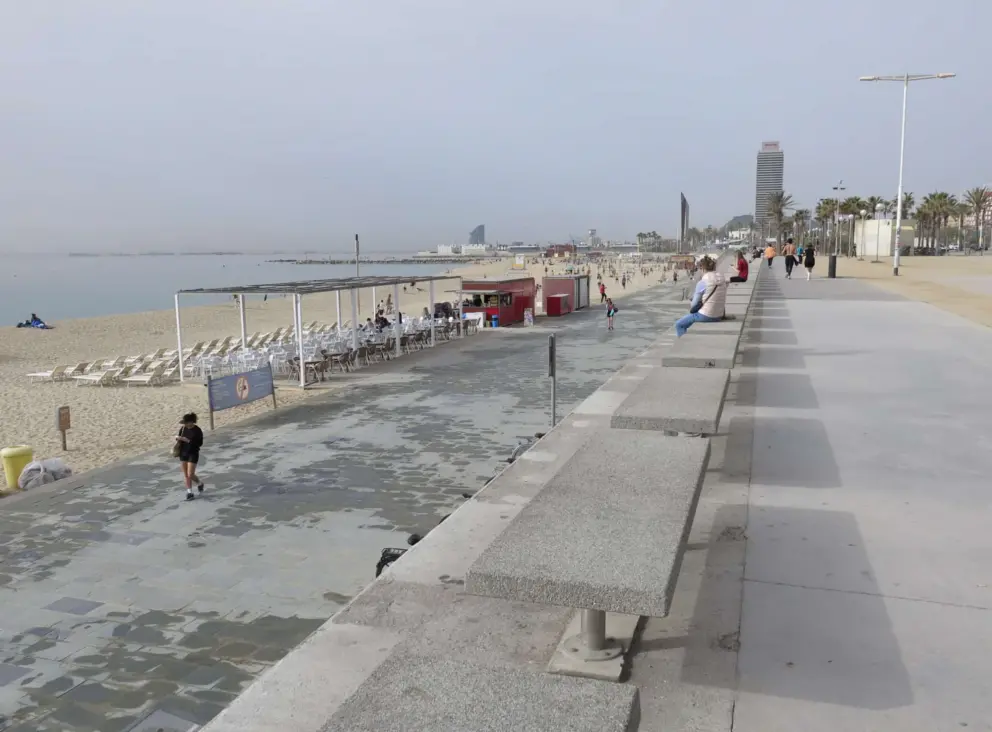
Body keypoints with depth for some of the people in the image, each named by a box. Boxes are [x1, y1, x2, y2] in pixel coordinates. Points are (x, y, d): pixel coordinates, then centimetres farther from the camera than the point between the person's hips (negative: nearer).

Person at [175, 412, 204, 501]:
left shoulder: (197, 431, -15)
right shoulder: (183, 428, -1)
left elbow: (199, 443, -18)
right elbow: (179, 439, 11)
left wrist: (187, 440, -26)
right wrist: (178, 438, -14)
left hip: (193, 454, -5)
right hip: (183, 453, 5)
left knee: (190, 475, -5)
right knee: (185, 475, 7)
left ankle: (200, 483, 26)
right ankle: (189, 492, 17)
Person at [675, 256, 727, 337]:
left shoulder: (702, 282, -17)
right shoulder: (722, 279, 2)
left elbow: (695, 304, -11)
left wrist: (692, 309, 11)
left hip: (706, 316, -8)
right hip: (719, 316, 8)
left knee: (679, 324, 11)